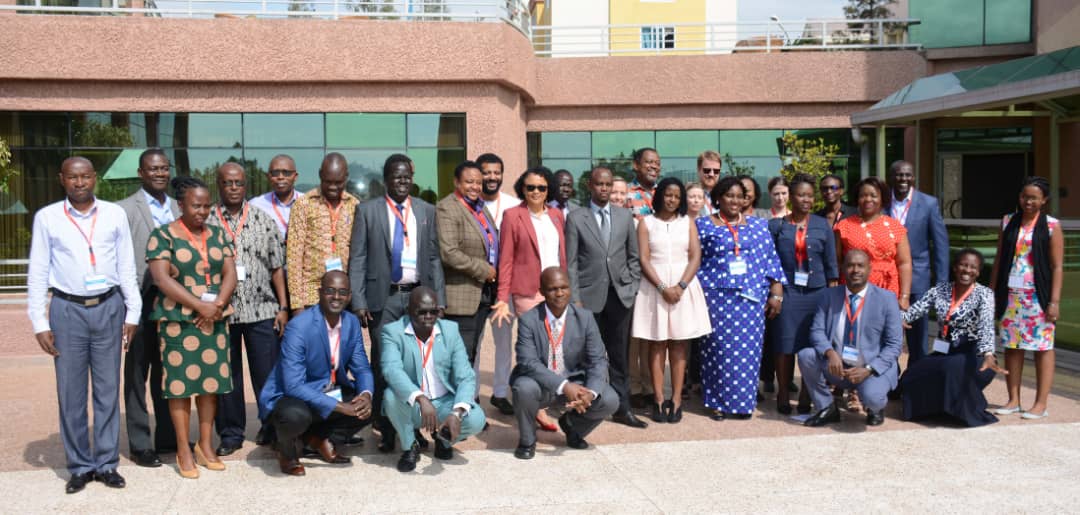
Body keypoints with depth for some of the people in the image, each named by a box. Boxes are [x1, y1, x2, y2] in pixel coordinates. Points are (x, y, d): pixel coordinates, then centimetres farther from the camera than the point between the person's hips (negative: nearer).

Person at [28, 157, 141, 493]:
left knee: (108, 389, 6)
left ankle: (107, 463, 16)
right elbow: (38, 273, 2)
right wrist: (39, 323, -2)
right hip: (67, 310, 0)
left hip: (108, 307, 1)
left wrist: (133, 313, 3)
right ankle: (80, 465, 17)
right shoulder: (46, 217, 1)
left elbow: (127, 267, 5)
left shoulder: (114, 214, 3)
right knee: (70, 392, 5)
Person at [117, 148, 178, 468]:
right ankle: (140, 444, 12)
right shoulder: (126, 209, -4)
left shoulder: (177, 209, 12)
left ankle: (167, 437, 24)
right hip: (141, 300, -5)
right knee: (137, 375, 5)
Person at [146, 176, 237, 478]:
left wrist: (218, 304, -11)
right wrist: (200, 306, -17)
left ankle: (206, 445, 17)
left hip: (215, 319, 4)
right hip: (178, 321, -4)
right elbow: (162, 279, -12)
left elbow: (230, 273, 6)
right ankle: (183, 450, 8)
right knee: (181, 382, 0)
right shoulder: (163, 236, -3)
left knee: (211, 380, 6)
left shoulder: (217, 235, 11)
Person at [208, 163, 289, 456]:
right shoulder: (206, 222, 4)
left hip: (262, 310, 0)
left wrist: (283, 307, 1)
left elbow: (277, 267, 6)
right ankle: (230, 434, 20)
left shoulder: (264, 221, 6)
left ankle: (272, 427, 20)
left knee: (267, 374, 3)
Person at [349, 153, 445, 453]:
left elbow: (434, 258, 12)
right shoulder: (368, 210, 3)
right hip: (383, 298, -2)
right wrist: (358, 302, -7)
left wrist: (439, 298, 5)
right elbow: (357, 259, 0)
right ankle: (385, 430, 8)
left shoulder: (426, 211, 11)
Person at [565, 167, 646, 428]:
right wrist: (575, 299, -8)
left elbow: (633, 256, 13)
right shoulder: (576, 218, 0)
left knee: (619, 355, 7)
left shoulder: (625, 216, 9)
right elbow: (570, 262, -2)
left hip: (620, 296, 3)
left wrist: (633, 287, 4)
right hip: (590, 296, -2)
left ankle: (622, 408, 14)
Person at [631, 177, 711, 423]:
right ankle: (658, 400, 1)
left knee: (679, 345, 1)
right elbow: (643, 260, -3)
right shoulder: (646, 223, 5)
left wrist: (680, 286, -11)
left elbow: (695, 257, 2)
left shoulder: (687, 222, 10)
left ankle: (676, 400, 2)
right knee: (657, 344, -1)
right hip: (654, 287, -1)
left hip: (684, 287, 1)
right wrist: (663, 288, -13)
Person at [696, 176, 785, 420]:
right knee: (719, 348, -1)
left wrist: (776, 294, 3)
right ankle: (718, 402, 10)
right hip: (717, 297, -2)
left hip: (752, 297, 2)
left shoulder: (759, 225, 11)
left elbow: (770, 260, 9)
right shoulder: (703, 225, 5)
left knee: (748, 349, 1)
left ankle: (742, 401, 11)